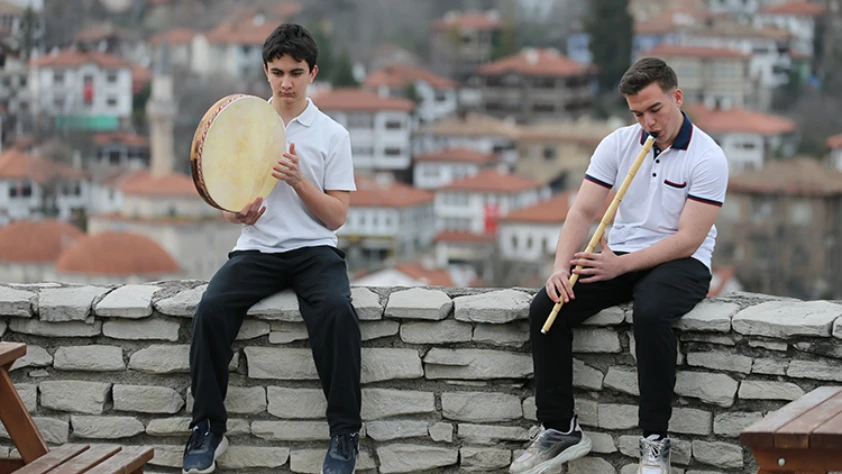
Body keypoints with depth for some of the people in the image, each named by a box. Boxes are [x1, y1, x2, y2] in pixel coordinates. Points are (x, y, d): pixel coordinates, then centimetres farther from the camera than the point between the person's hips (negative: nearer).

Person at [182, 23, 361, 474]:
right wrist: (238, 213, -11)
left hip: (314, 250, -2)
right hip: (256, 250, 2)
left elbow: (336, 217, 0)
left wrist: (299, 180, -16)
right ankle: (207, 427, -15)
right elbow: (225, 202, 14)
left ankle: (345, 432, -24)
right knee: (211, 309, -27)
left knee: (337, 311, -34)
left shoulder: (332, 135, 4)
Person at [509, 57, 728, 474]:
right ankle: (559, 429, -8)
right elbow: (584, 210, -1)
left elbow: (688, 240, -18)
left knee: (650, 313, -38)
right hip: (620, 257, 5)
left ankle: (655, 440, -27)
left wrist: (621, 265, -25)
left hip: (680, 264, -5)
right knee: (545, 307, -17)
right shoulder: (618, 144, 3)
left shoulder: (707, 158, -12)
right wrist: (561, 267, -19)